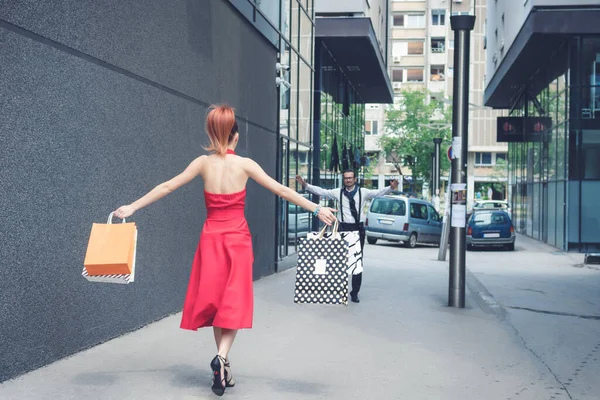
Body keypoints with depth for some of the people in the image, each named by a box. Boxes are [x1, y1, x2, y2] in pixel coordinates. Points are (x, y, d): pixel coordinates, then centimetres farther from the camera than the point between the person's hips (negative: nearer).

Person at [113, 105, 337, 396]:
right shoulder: (245, 164, -6)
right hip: (237, 239, -2)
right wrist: (317, 209, -3)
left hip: (211, 239, 2)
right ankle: (222, 357, -19)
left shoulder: (203, 163, -1)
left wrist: (133, 207, 10)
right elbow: (282, 191, -7)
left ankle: (222, 364, 14)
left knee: (215, 301, 12)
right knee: (233, 303, 2)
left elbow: (166, 188, 2)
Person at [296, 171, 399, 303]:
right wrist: (305, 185, -6)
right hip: (344, 228, 1)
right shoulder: (338, 192, 5)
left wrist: (391, 188, -26)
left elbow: (379, 192, -9)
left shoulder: (363, 192, 2)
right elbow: (320, 191, 3)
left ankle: (355, 292, 12)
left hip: (358, 228, 0)